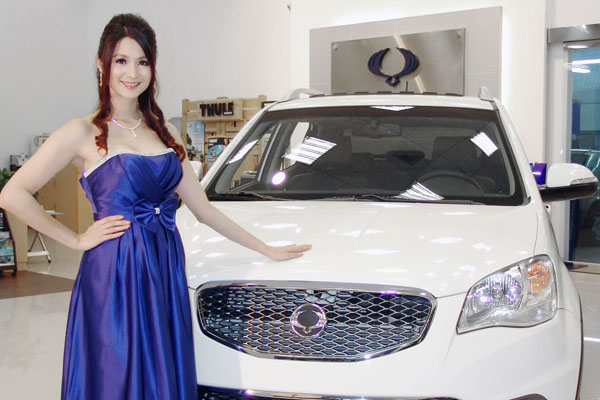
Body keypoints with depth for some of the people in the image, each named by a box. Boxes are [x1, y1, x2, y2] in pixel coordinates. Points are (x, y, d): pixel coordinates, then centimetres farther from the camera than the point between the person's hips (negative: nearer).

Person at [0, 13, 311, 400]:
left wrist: (268, 250, 15)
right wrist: (77, 240, -6)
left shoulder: (165, 132, 13)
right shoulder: (85, 133, -4)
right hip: (113, 275, -5)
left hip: (166, 273, 5)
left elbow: (203, 208, 15)